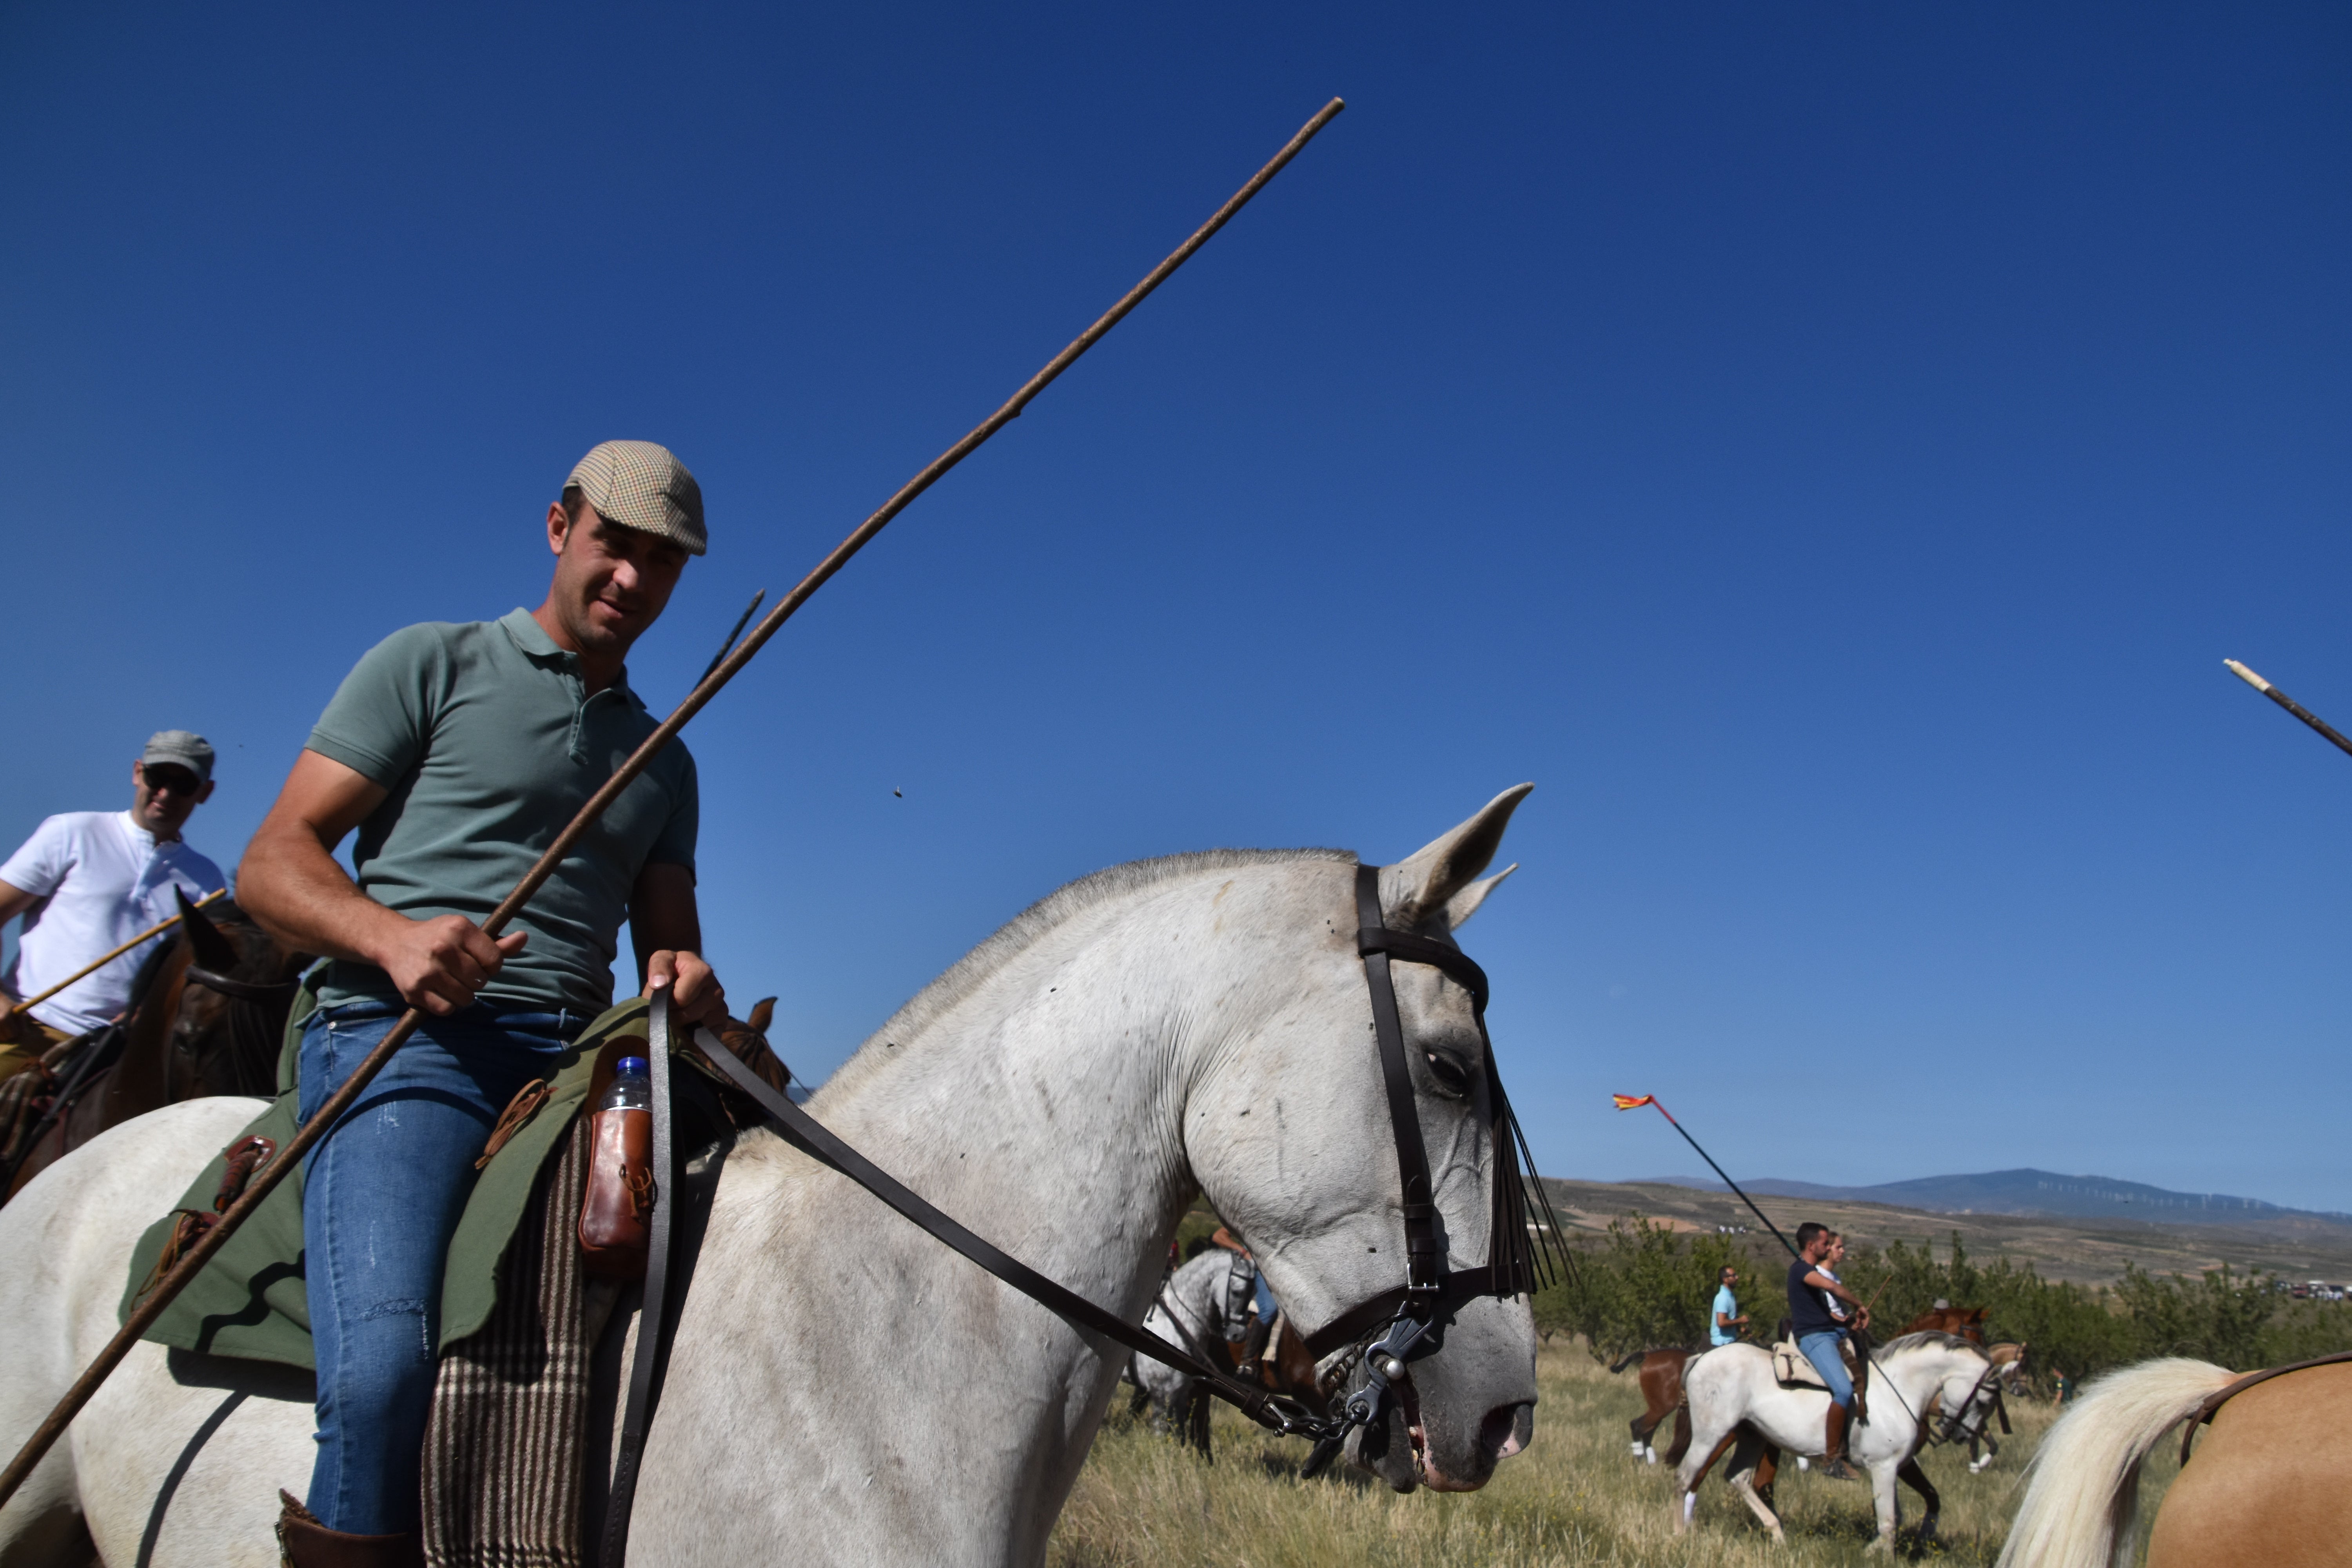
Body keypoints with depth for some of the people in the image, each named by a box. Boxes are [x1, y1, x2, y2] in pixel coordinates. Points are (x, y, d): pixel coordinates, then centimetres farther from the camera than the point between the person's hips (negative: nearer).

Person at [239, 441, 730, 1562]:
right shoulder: (430, 664, 10)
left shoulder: (664, 760, 25)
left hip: (575, 1058, 6)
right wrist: (393, 935, -17)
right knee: (385, 1366, -29)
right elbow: (272, 865, 4)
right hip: (401, 1037, -5)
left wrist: (684, 984, -6)